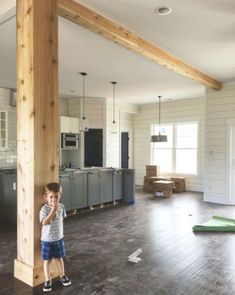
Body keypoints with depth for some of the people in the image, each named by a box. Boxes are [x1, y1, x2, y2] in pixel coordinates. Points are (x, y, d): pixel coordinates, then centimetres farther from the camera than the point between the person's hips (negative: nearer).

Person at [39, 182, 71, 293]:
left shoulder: (61, 206, -5)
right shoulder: (44, 209, -20)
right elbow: (45, 222, -33)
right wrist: (53, 210, -37)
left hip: (59, 238, 4)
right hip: (47, 240, -4)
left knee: (59, 258, 19)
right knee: (47, 260, 10)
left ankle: (62, 276, 36)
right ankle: (47, 280, 26)